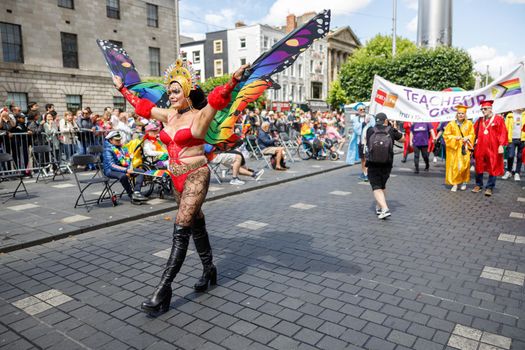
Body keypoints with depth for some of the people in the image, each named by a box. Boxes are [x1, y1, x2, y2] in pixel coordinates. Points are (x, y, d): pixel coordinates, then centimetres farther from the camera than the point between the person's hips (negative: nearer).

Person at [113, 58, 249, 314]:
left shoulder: (200, 116, -9)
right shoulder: (168, 115, 10)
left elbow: (217, 100, -27)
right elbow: (142, 106, 24)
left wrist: (233, 81, -45)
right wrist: (122, 88, 34)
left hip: (196, 176, -7)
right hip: (176, 178, 7)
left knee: (181, 230, -12)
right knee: (196, 225, 16)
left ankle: (163, 289, -9)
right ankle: (209, 270, 32)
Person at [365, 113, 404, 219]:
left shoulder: (370, 131, -5)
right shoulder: (391, 131, -5)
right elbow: (403, 139, 11)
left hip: (372, 165, -2)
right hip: (387, 165, 2)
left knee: (376, 188, 0)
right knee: (382, 185, 23)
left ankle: (385, 209, -17)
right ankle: (379, 207, 35)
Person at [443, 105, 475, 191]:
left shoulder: (469, 123, 6)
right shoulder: (451, 124, 2)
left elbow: (472, 134, 10)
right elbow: (446, 135, 0)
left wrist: (467, 138, -11)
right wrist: (455, 137, -14)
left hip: (464, 148, 1)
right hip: (454, 148, -1)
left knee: (464, 165, -1)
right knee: (454, 166, -5)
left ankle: (464, 182, 15)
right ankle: (455, 184, 0)